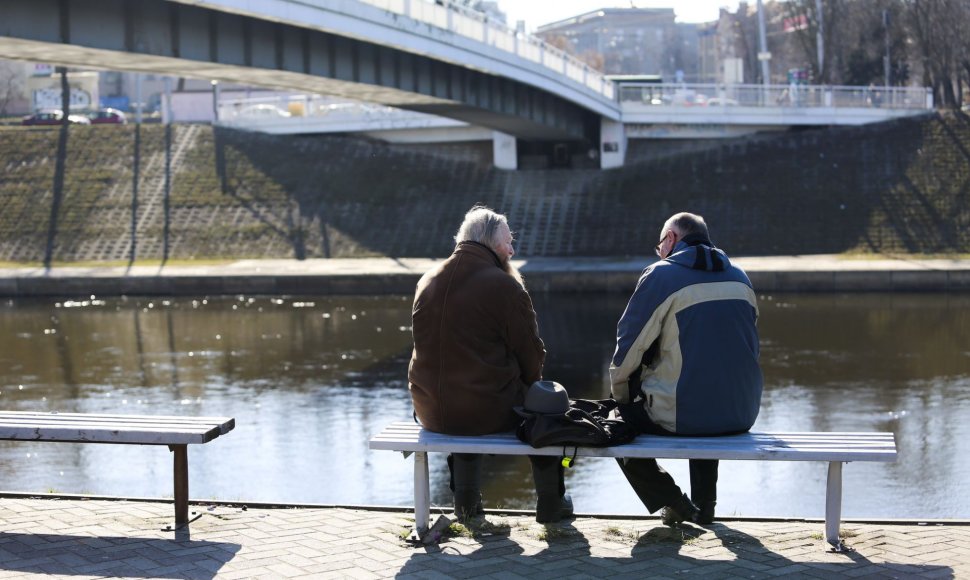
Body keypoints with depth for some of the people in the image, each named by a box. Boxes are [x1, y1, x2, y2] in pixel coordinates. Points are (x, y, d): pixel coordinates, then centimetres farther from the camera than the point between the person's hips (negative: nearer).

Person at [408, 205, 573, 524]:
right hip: (490, 413, -5)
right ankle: (550, 503, 32)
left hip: (430, 413, 5)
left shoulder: (427, 282, 5)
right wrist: (526, 383, 14)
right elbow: (531, 356, -9)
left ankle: (465, 499, 38)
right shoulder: (504, 286, -13)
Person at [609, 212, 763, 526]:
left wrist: (620, 395, 9)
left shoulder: (661, 277, -8)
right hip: (741, 416, 6)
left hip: (678, 417, -6)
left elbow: (629, 346, -7)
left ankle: (672, 501, 11)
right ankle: (704, 505, 35)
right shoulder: (740, 278, 11)